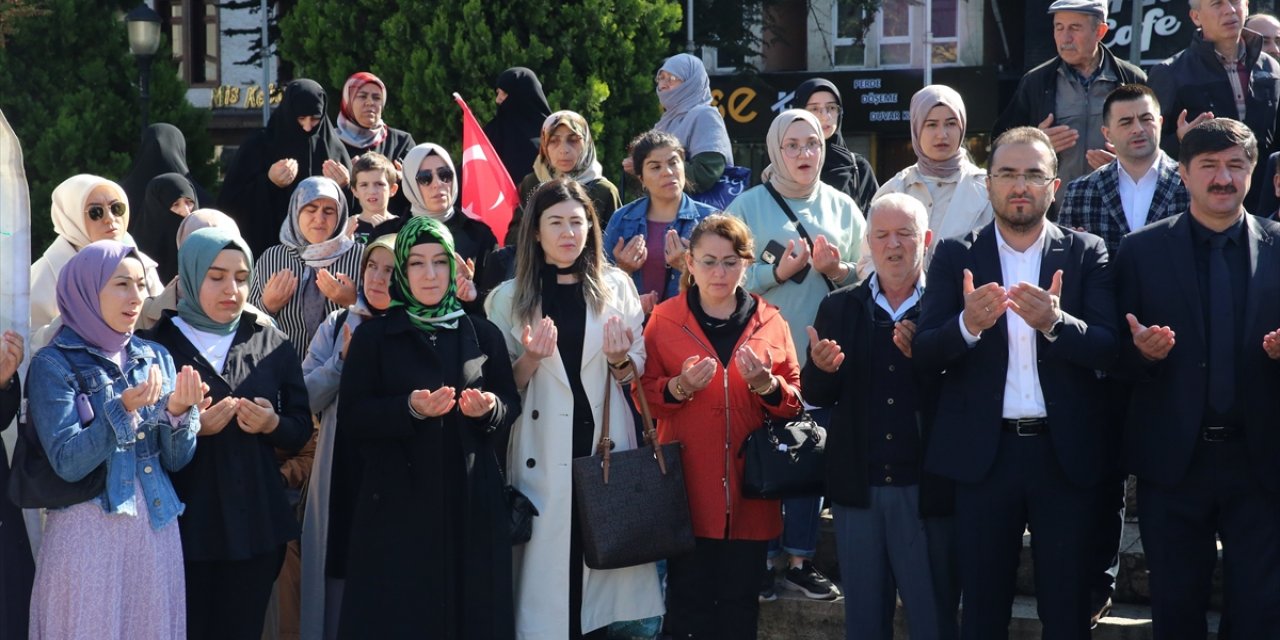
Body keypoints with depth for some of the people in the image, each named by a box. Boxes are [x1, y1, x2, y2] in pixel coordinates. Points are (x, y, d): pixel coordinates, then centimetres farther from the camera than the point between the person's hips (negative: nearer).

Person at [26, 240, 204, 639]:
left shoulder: (156, 357, 8)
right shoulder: (54, 365, -6)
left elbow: (176, 460, 5)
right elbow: (68, 464, -15)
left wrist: (178, 411, -15)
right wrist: (122, 410, -27)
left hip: (157, 529, 5)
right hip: (87, 533, -4)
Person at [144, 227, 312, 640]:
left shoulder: (272, 346, 8)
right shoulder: (157, 344, -3)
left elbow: (301, 430, 10)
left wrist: (272, 424, -11)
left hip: (256, 524, 3)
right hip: (182, 524, -3)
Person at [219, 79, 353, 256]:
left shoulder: (332, 146, 5)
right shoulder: (259, 146, -1)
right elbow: (229, 202, -5)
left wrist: (344, 187, -12)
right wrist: (268, 183, -18)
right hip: (268, 246, -2)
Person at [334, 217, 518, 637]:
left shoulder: (482, 334, 9)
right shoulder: (373, 337, 3)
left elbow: (512, 409, 10)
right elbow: (351, 419, -3)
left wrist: (489, 409, -12)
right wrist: (409, 409, -18)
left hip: (471, 504, 2)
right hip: (397, 505, -2)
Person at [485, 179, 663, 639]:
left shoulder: (616, 286, 6)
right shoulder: (509, 298, 3)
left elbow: (640, 368, 9)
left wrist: (621, 362, -12)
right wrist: (531, 359, -15)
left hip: (605, 441, 1)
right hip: (541, 451, -1)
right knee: (547, 559, -2)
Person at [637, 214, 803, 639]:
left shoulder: (769, 322, 7)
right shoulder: (665, 319, 3)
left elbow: (793, 401, 6)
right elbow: (642, 396, 3)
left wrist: (765, 384, -14)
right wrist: (678, 387, -17)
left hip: (750, 488, 2)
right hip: (689, 487, -2)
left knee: (740, 603, 7)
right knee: (689, 602, -2)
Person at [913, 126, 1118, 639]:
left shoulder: (1086, 254, 4)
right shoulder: (956, 257, 5)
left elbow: (1109, 349, -6)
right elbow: (923, 354, -2)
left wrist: (1055, 322, -25)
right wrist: (967, 325, -23)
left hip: (1065, 452, 0)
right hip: (983, 452, 1)